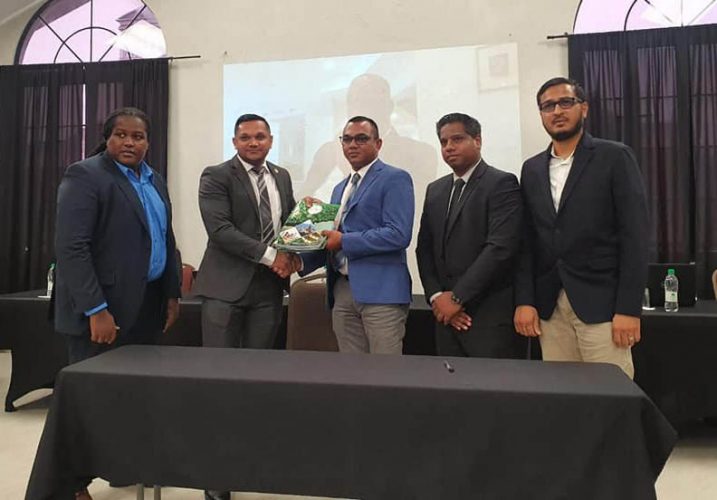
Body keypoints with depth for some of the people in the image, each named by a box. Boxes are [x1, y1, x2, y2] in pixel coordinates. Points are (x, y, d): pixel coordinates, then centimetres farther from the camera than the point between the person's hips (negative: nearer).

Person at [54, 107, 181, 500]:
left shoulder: (154, 181, 14)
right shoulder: (84, 175, -10)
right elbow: (71, 248, -17)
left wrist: (171, 293, 12)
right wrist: (96, 310, -21)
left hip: (147, 305, 7)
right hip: (101, 308, -7)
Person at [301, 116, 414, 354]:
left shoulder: (395, 178, -4)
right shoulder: (340, 188, 20)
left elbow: (399, 235, -17)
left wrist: (344, 241, -15)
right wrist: (302, 260, 3)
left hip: (380, 290, -7)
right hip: (342, 289, 7)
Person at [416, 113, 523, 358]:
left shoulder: (502, 183, -6)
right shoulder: (435, 190, 14)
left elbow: (501, 247, -16)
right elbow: (424, 248, 11)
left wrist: (457, 297, -16)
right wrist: (436, 296, -3)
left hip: (490, 314, -5)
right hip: (446, 313, 6)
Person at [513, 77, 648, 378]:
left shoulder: (614, 157, 0)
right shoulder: (532, 169, 12)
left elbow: (634, 235, -6)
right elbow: (527, 240, 9)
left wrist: (629, 309, -12)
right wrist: (524, 300, 0)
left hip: (602, 305, -3)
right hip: (549, 307, 4)